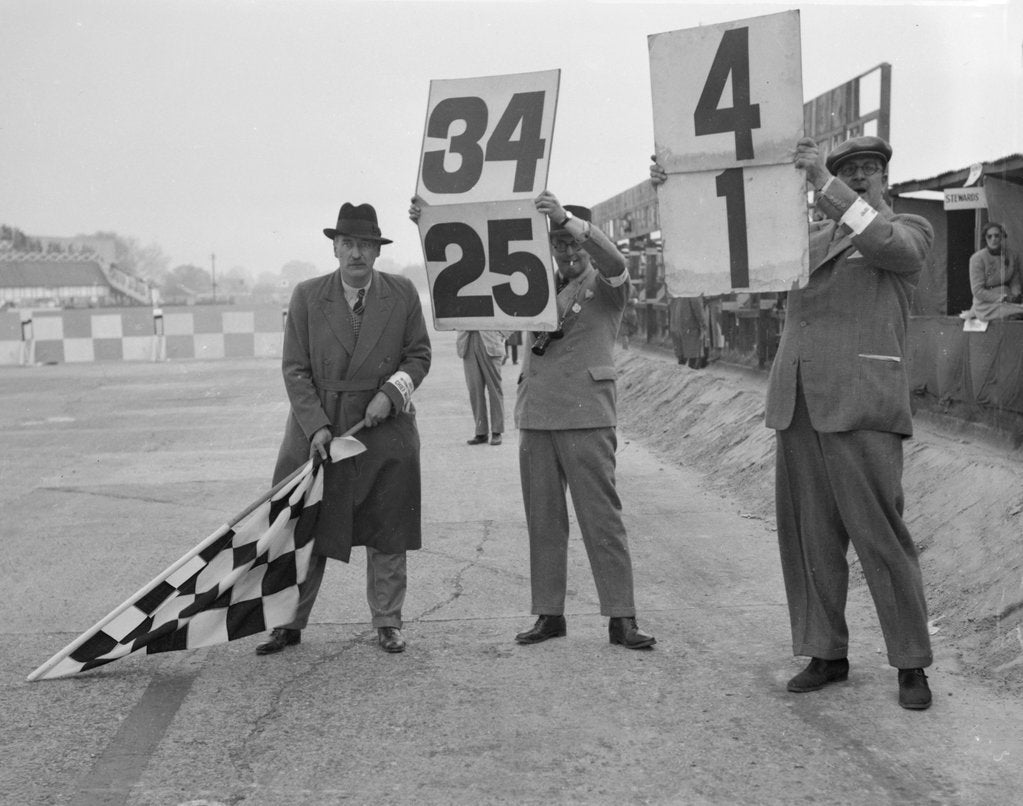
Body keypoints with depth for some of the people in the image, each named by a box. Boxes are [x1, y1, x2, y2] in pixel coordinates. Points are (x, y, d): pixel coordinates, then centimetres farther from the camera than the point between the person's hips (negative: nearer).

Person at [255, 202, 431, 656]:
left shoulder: (403, 294, 2)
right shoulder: (307, 296, -1)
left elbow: (419, 355, 7)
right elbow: (295, 368, -2)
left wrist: (392, 391, -12)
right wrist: (316, 425, -12)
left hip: (386, 428, 1)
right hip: (318, 427, 0)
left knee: (388, 532, 7)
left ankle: (388, 623, 20)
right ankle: (290, 623, 15)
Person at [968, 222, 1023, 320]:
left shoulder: (1013, 256, 3)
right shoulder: (977, 258, -12)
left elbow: (1015, 282, 13)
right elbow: (978, 291, -13)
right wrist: (1003, 298, -17)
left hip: (1007, 300, 8)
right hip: (986, 304, -8)